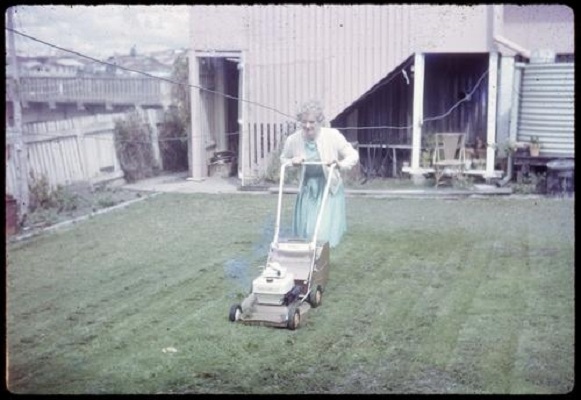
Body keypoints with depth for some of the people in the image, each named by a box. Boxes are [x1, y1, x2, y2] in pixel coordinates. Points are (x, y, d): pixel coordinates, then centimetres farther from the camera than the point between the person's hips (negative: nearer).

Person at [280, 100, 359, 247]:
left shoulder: (333, 136, -15)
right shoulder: (293, 140, -9)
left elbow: (353, 156, -6)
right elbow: (283, 159, 11)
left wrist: (340, 164, -26)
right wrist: (292, 162, -12)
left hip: (329, 189, -3)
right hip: (307, 190, 3)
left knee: (323, 234, -11)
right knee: (304, 233, 4)